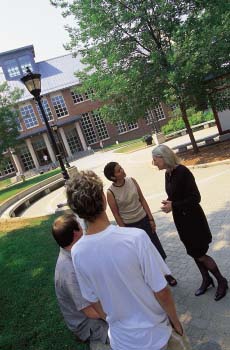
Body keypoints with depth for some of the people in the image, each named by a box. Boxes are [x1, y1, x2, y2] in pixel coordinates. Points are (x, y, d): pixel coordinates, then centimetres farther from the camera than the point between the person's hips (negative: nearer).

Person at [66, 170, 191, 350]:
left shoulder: (77, 253, -17)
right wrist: (176, 321, -2)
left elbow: (94, 300, -4)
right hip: (154, 334, -3)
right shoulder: (135, 237, -31)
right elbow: (161, 292, -21)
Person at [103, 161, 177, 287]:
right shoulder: (110, 192, -18)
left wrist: (151, 219, 1)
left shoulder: (131, 180, -8)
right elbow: (116, 214, -10)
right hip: (130, 225, -3)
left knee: (157, 249, 15)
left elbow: (142, 200, 0)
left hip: (144, 220, 3)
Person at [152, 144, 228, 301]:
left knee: (199, 254, 3)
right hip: (180, 219, 8)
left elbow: (195, 198, -23)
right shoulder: (168, 174, 1)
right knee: (193, 252, 19)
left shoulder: (182, 171, -23)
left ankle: (221, 281, 26)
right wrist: (168, 202, -6)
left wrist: (173, 206, -23)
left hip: (192, 218, -8)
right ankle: (206, 279, 39)